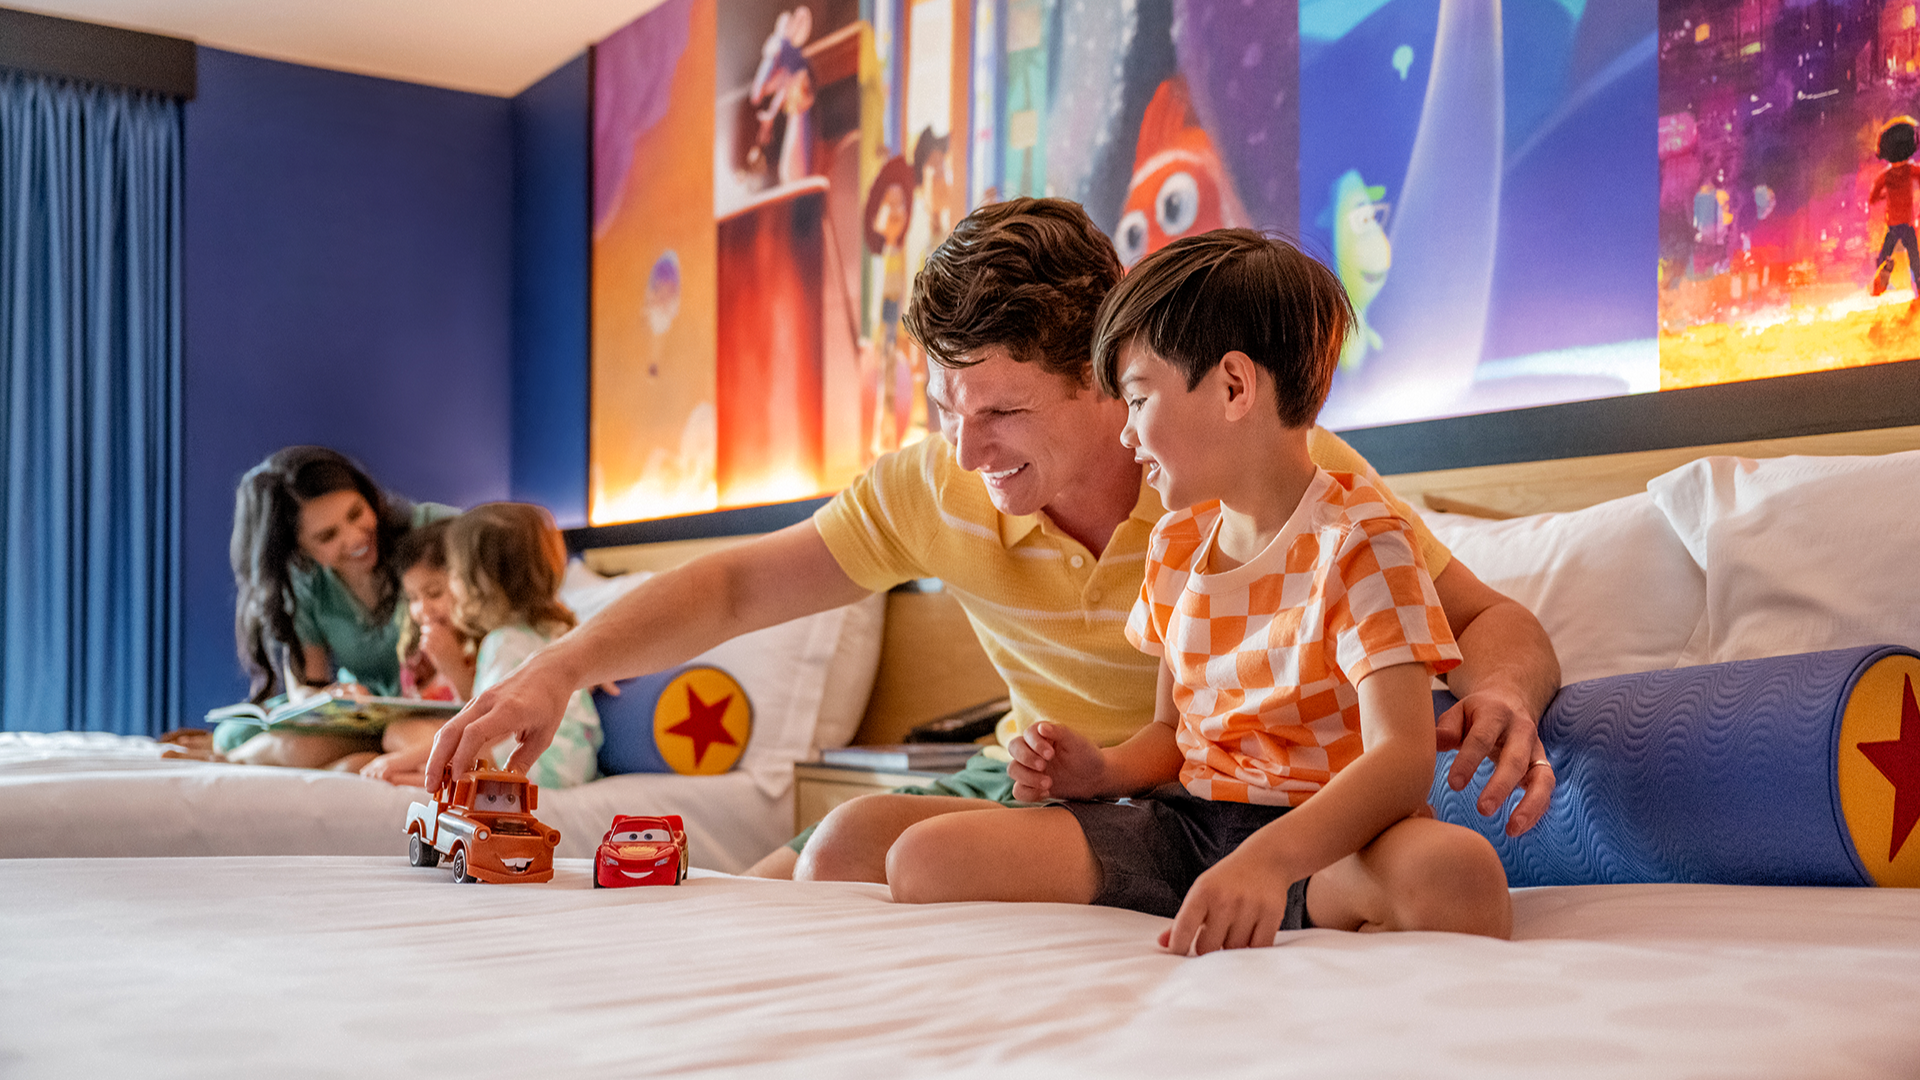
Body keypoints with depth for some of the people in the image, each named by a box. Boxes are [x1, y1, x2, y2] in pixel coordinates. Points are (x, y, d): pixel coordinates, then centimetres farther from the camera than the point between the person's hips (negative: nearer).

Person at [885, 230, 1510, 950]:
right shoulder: (1174, 546, 13)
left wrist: (1266, 860, -42)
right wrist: (1101, 771, -2)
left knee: (1458, 873, -42)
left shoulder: (1360, 544, -11)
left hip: (1315, 837, -6)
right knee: (923, 861, -13)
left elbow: (1401, 758, -24)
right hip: (1181, 820, 7)